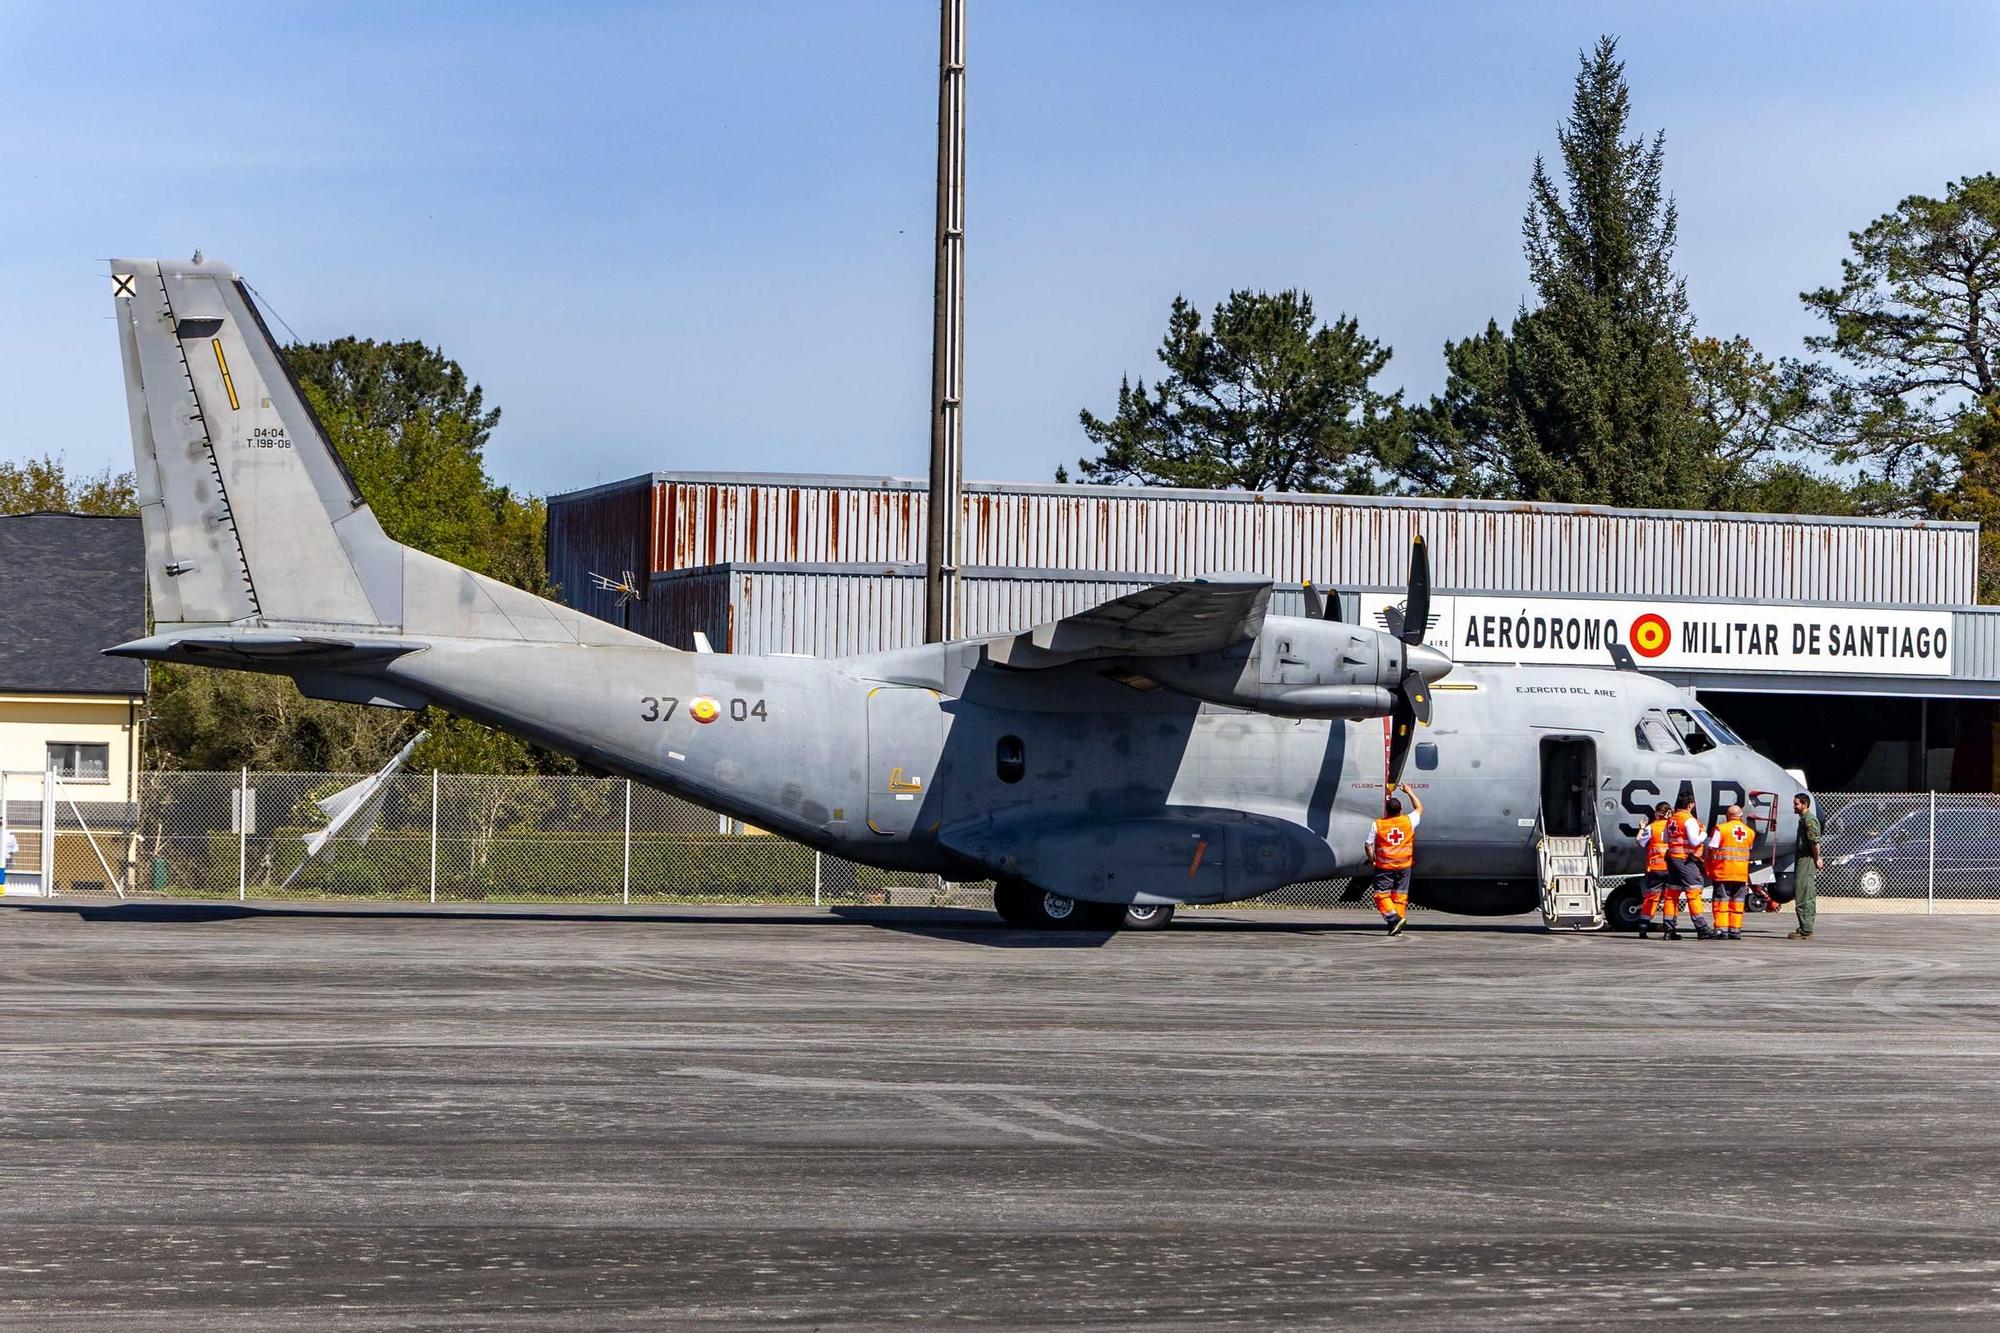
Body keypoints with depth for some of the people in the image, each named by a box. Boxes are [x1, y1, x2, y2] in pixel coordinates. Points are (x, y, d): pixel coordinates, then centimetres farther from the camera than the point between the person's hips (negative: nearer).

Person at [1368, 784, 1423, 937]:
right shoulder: (1409, 821, -2)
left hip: (1384, 866, -3)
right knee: (1400, 895, 9)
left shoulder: (1377, 825, -7)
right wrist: (1409, 792, 27)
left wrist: (1372, 861, 9)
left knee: (1381, 894, 2)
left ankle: (1393, 917, -18)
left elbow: (1369, 845, -5)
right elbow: (1419, 808, 18)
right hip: (1404, 866, 3)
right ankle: (1398, 923, 7)